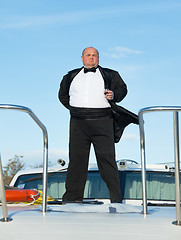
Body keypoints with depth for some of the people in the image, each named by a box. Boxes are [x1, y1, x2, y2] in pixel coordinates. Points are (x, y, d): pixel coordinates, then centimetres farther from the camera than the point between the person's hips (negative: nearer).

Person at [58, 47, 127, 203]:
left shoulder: (110, 75, 14)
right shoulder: (71, 76, 20)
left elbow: (122, 89, 17)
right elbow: (63, 95, 30)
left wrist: (114, 95, -4)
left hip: (102, 122, -2)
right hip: (78, 123, 2)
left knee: (107, 159, -7)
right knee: (76, 158, 2)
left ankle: (116, 196, -1)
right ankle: (73, 195, 10)